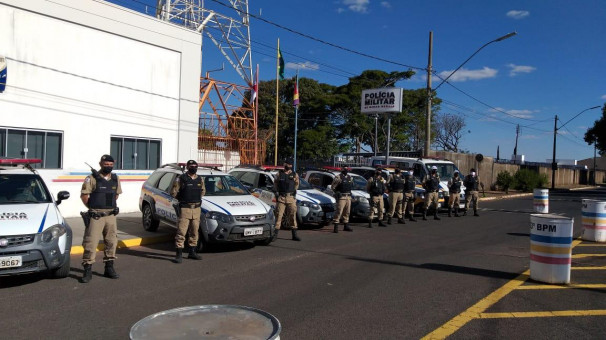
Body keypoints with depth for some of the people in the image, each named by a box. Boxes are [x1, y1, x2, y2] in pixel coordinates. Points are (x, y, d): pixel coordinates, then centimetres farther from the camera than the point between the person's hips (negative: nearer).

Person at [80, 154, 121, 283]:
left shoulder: (115, 179, 8)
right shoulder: (92, 178, -8)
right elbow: (84, 195, -6)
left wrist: (111, 206, 9)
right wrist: (92, 208, -3)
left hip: (111, 215, 5)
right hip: (96, 216, -5)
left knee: (111, 242, 10)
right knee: (91, 243, -5)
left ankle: (109, 268, 22)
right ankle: (88, 271, 3)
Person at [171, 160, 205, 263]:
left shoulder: (200, 179, 9)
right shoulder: (181, 179, -6)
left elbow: (203, 191, 24)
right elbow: (173, 193, -2)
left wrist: (197, 198, 12)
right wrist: (183, 198, 4)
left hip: (197, 209, 5)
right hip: (185, 209, -5)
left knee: (195, 231, 11)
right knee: (181, 231, -7)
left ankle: (192, 252, 23)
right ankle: (179, 254, -2)